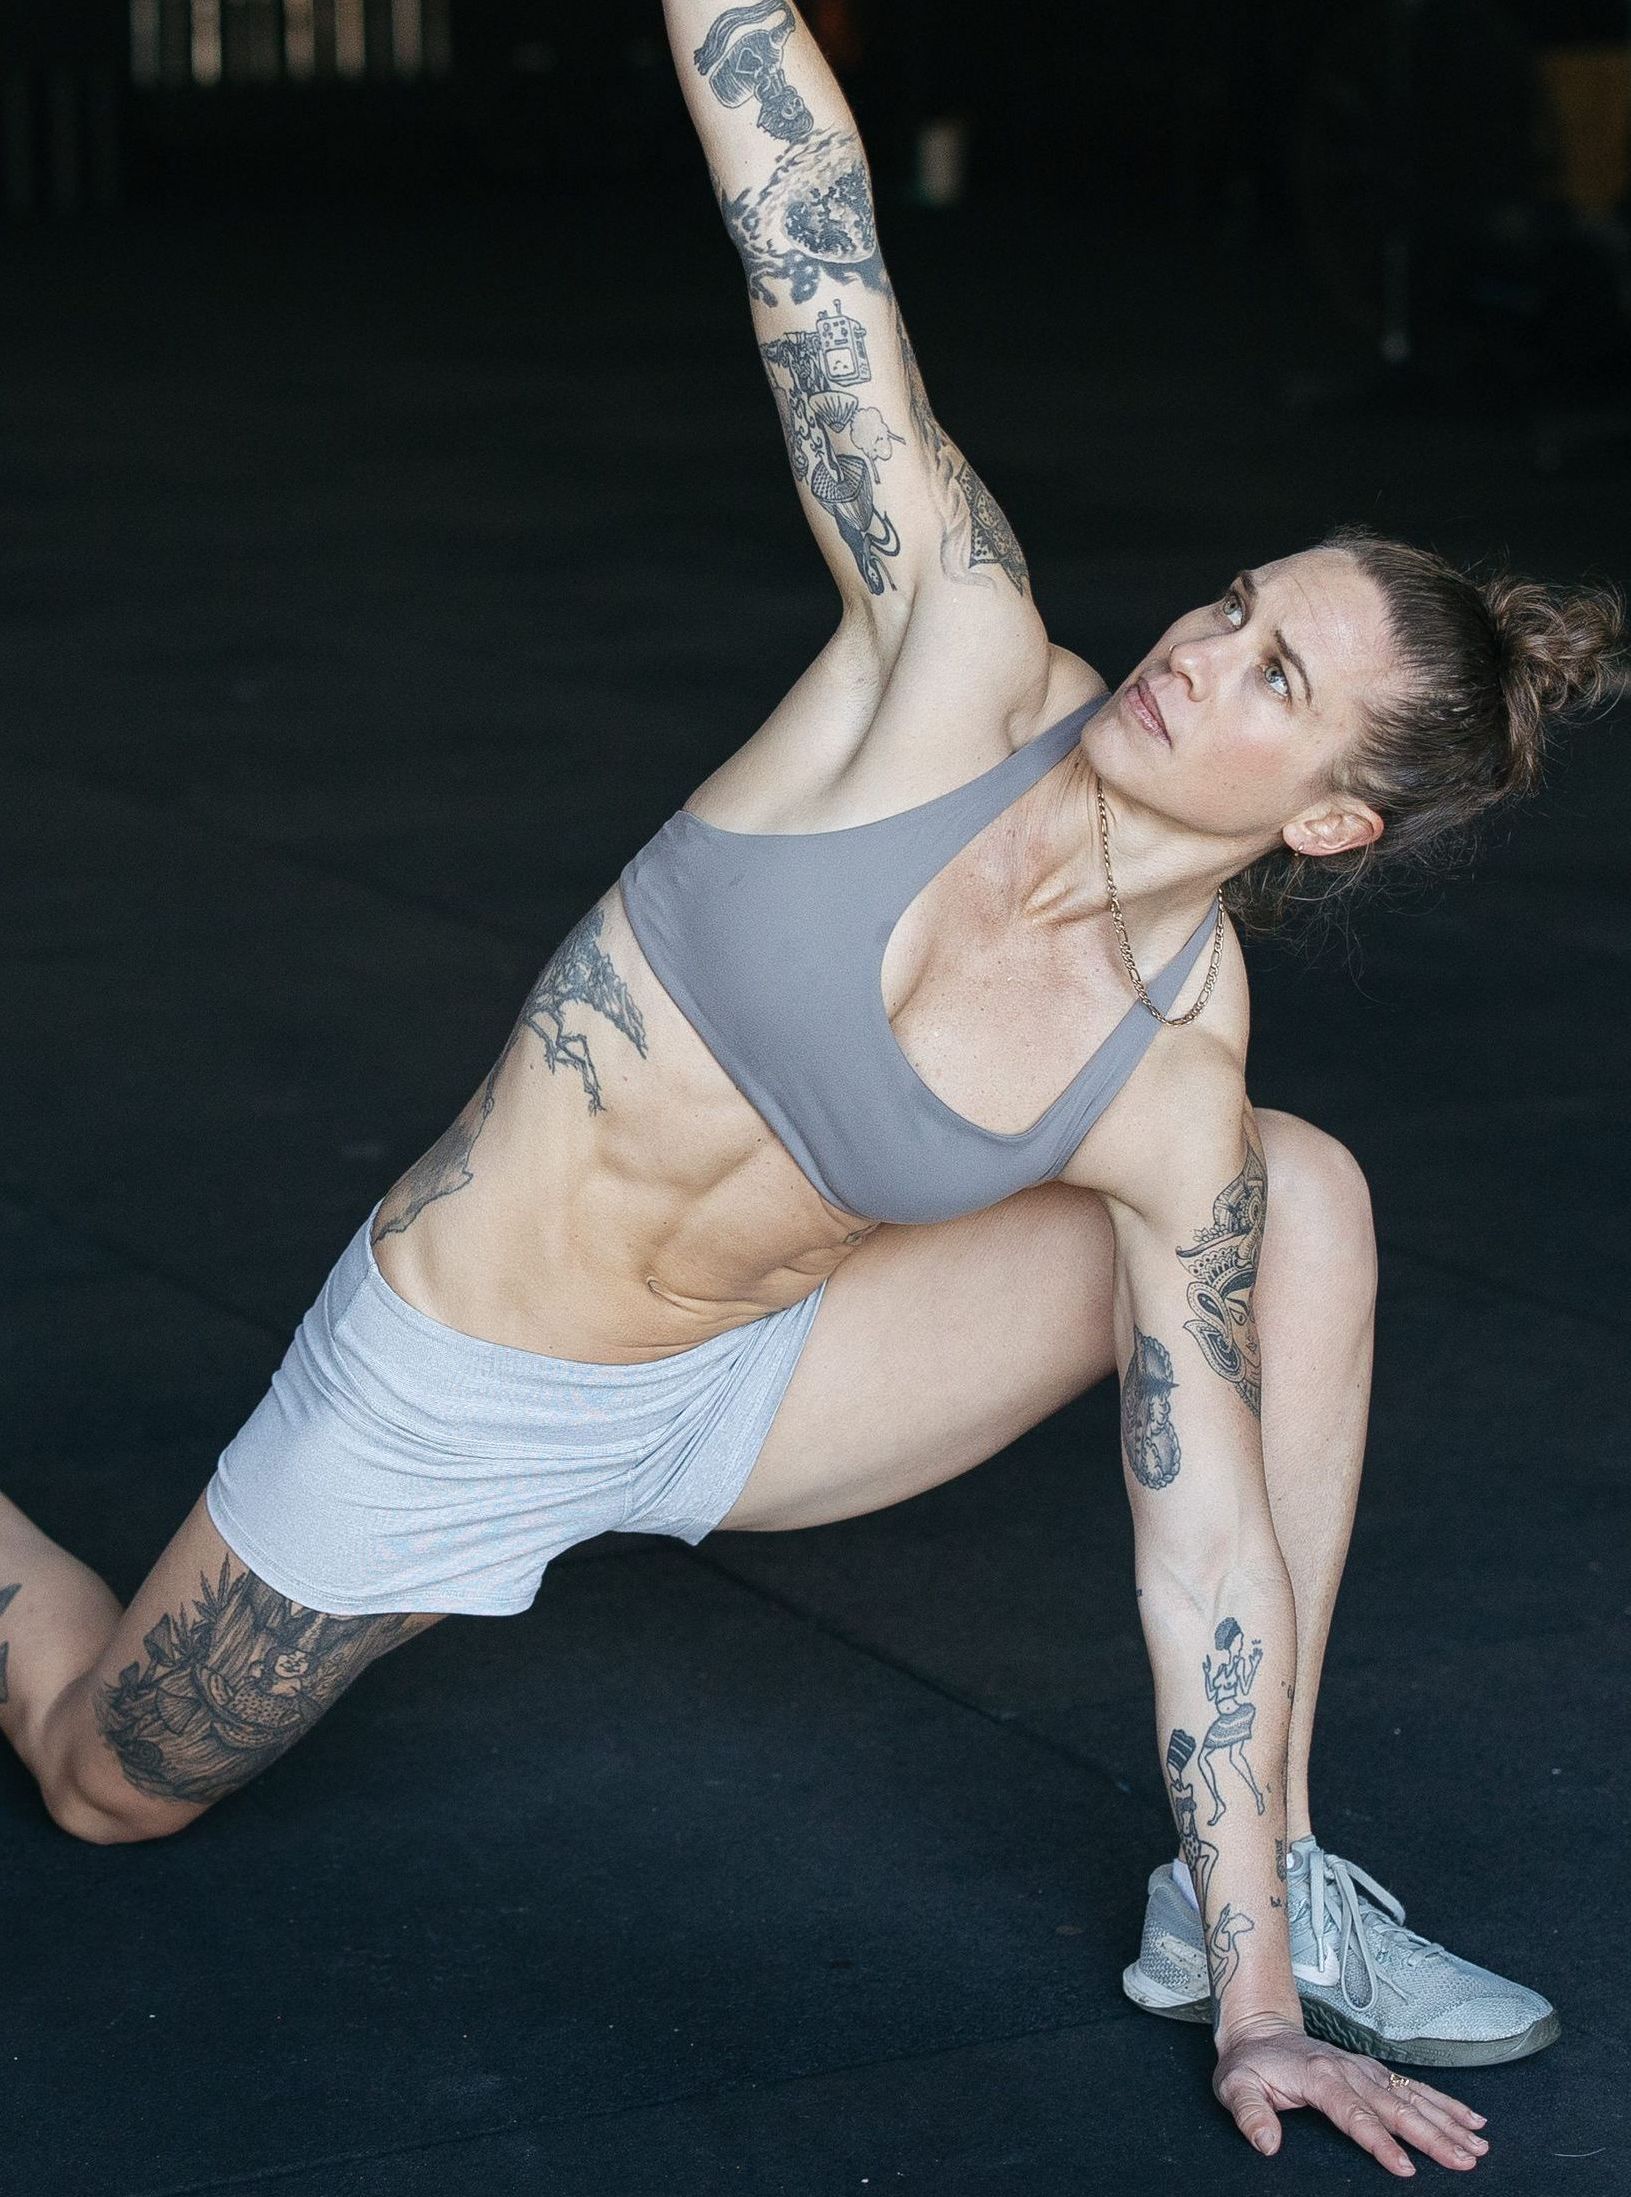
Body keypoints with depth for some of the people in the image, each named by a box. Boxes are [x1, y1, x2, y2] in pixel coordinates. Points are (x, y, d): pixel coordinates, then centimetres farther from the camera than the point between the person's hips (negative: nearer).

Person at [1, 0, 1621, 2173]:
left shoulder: (1178, 1099, -19)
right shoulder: (966, 656, -25)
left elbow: (1212, 1540, -13)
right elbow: (814, 247, -32)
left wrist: (1258, 2000, -13)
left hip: (732, 1390, 2)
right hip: (446, 1407, -2)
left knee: (1308, 1204, -15)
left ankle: (1254, 1902, -9)